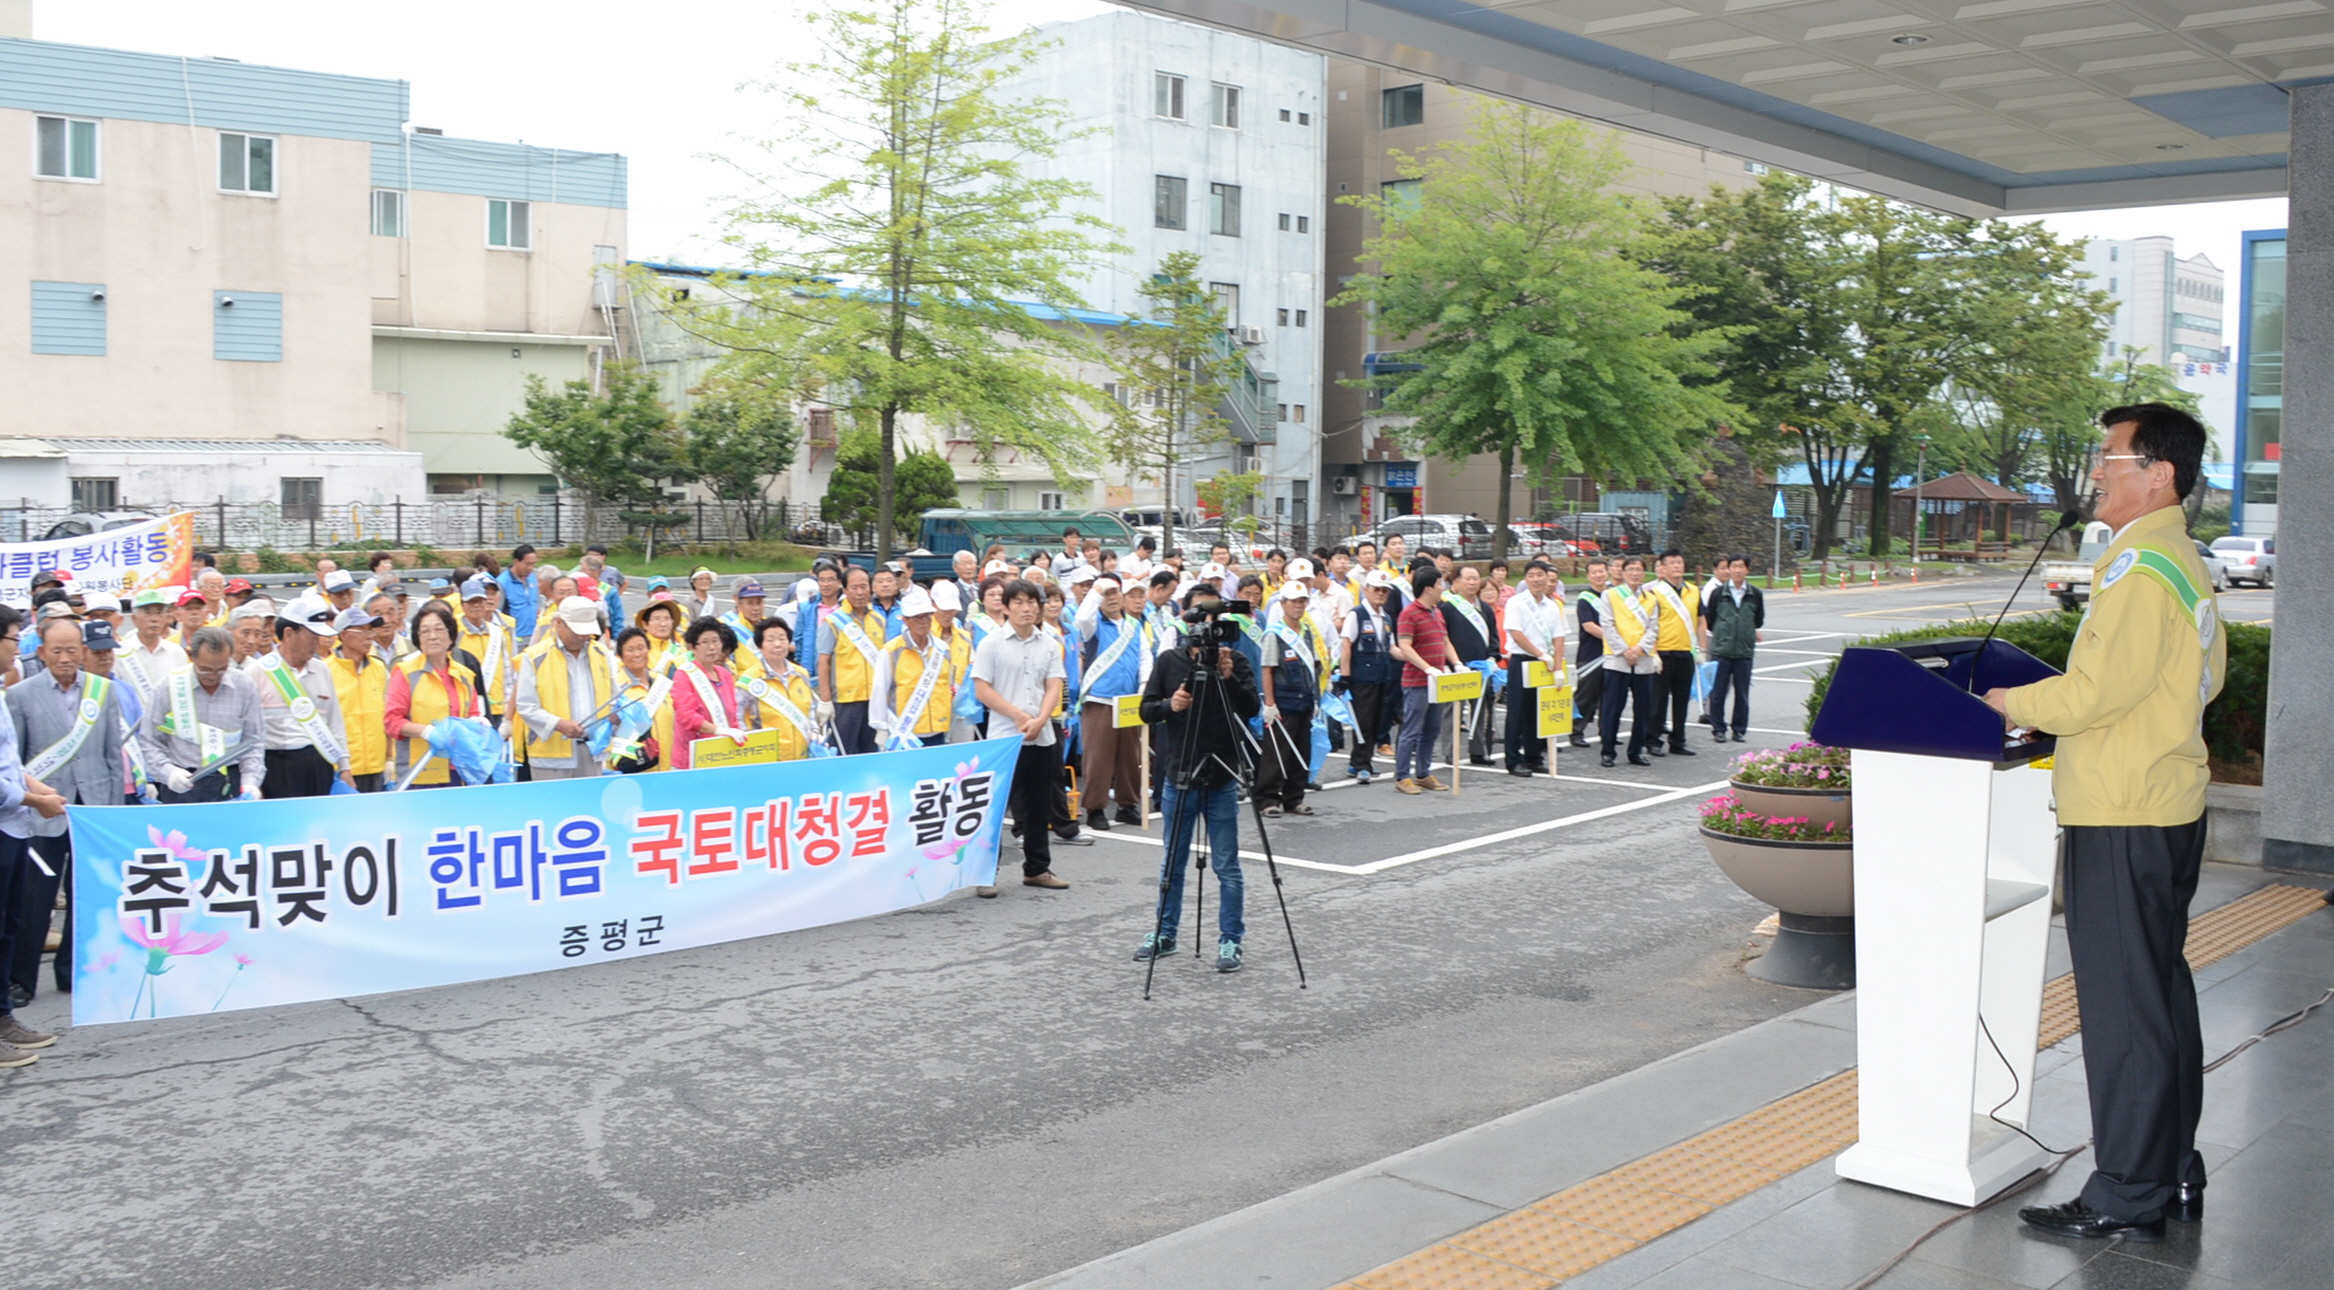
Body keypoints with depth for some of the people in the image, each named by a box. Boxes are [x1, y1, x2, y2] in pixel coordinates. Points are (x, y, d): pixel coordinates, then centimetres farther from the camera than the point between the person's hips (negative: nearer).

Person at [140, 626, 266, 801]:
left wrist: (250, 782, -6)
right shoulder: (169, 686, -3)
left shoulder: (245, 687, 2)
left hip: (230, 785, 1)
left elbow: (254, 743, 6)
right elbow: (149, 742, 1)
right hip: (181, 786, -1)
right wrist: (168, 772, -14)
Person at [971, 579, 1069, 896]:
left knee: (1039, 807, 11)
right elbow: (982, 689, -7)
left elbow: (1053, 689, 3)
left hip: (1042, 738, 4)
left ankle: (1037, 868, 22)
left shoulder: (1050, 645, 9)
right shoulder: (991, 644, -3)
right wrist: (1018, 715, -13)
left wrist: (1039, 721, -13)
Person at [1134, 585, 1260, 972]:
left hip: (1222, 780, -2)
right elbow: (1146, 710, 5)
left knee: (1227, 866, 2)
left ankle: (1230, 940, 11)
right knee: (1172, 863, 13)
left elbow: (1253, 709, -8)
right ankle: (1164, 934, 25)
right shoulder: (1168, 660, 4)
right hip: (1178, 776, 2)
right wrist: (1168, 705, -15)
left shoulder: (1235, 660, 1)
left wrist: (1229, 677, -23)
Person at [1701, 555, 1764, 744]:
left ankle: (1740, 729, 16)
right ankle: (1718, 729, 11)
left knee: (1742, 694, 6)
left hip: (1745, 651, 1)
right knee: (1718, 692, 1)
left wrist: (1748, 634, 15)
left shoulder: (1756, 594, 3)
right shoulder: (1718, 593, -1)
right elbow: (1708, 619, 9)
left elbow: (1759, 621, 17)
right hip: (1721, 650, -1)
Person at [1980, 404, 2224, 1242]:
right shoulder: (2186, 562, 13)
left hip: (2122, 817, -10)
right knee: (2163, 991, 17)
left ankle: (2127, 1198, 5)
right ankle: (2172, 1171, 29)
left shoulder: (2140, 567, -19)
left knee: (2122, 1005, -3)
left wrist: (2008, 706, -8)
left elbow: (2098, 688, -23)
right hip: (2170, 804, 10)